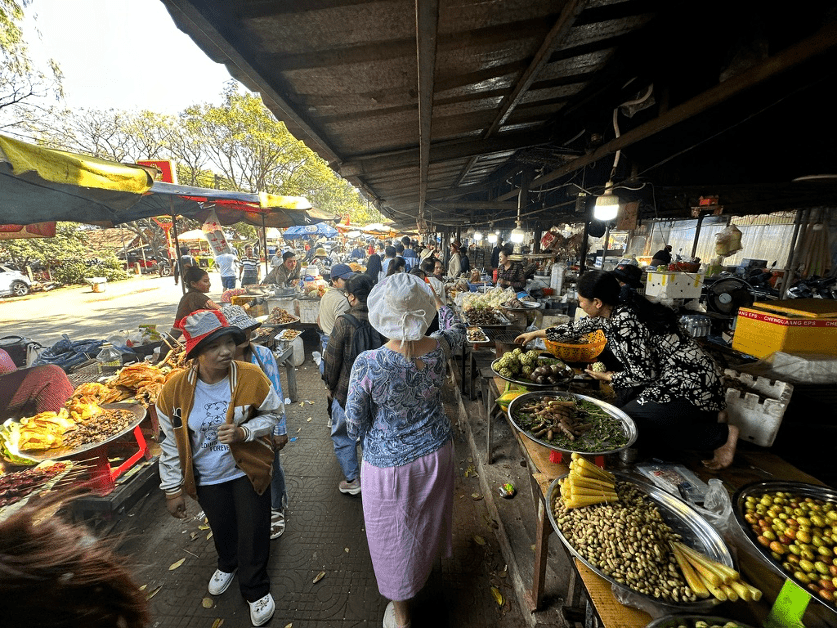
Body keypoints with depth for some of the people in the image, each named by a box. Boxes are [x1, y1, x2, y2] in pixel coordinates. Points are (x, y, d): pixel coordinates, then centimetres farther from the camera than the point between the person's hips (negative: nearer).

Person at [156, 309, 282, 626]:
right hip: (206, 478, 2)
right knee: (221, 527, 27)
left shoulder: (250, 376, -25)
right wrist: (172, 489, 1)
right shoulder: (174, 389, -19)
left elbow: (273, 413, -10)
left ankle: (255, 590, 40)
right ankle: (228, 564, 62)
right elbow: (171, 442, -5)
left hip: (248, 469, -2)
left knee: (253, 531, 11)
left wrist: (244, 432, -28)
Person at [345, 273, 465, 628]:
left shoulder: (368, 364, -30)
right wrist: (437, 301, 21)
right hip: (436, 452, 4)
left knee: (394, 534, 23)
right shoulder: (438, 349, -20)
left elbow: (355, 428, -17)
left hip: (388, 463, -4)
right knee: (427, 518, 33)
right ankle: (425, 562, 65)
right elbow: (457, 331, 6)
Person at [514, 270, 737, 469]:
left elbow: (643, 374, -24)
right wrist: (536, 333, 22)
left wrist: (608, 377, -6)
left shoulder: (623, 321, -26)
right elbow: (578, 327, 16)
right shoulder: (613, 311, 2)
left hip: (690, 386, -9)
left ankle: (721, 435, 2)